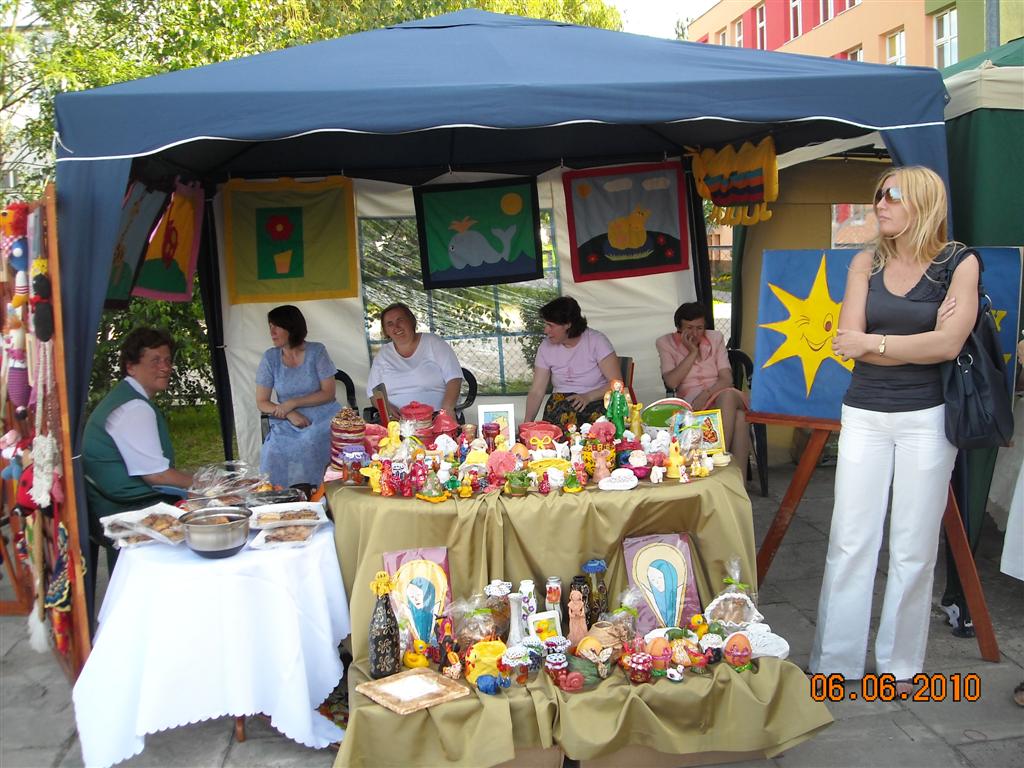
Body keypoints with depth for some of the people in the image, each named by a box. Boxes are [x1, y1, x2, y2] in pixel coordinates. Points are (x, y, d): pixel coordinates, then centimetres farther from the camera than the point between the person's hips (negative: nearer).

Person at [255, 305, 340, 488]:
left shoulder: (316, 351, -1)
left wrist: (293, 403, -14)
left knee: (309, 447, -32)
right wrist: (290, 415, -14)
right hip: (288, 425, 2)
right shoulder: (270, 357, 4)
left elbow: (328, 393, -4)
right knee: (273, 456, -26)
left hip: (323, 420, -2)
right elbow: (261, 403, 4)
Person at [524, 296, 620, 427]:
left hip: (596, 400, -1)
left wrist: (588, 397, -24)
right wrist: (527, 422, -15)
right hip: (560, 402, 2)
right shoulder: (546, 347, 3)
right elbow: (536, 391, 0)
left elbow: (616, 382, -9)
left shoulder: (596, 340, -6)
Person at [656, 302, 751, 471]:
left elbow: (726, 378, 2)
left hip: (723, 395, 3)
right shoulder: (665, 343, 6)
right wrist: (693, 352, -9)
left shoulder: (715, 338, 12)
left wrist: (706, 394, -17)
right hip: (690, 400, -2)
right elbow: (671, 382, -7)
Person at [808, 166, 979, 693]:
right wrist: (918, 343, -9)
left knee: (914, 548, 4)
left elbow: (947, 345, -14)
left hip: (926, 418, -2)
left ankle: (901, 666, 18)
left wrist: (872, 342, -9)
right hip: (865, 415, 2)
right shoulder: (867, 263, 6)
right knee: (849, 543, 2)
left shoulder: (959, 264, -2)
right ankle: (834, 663, 12)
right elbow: (848, 343, -3)